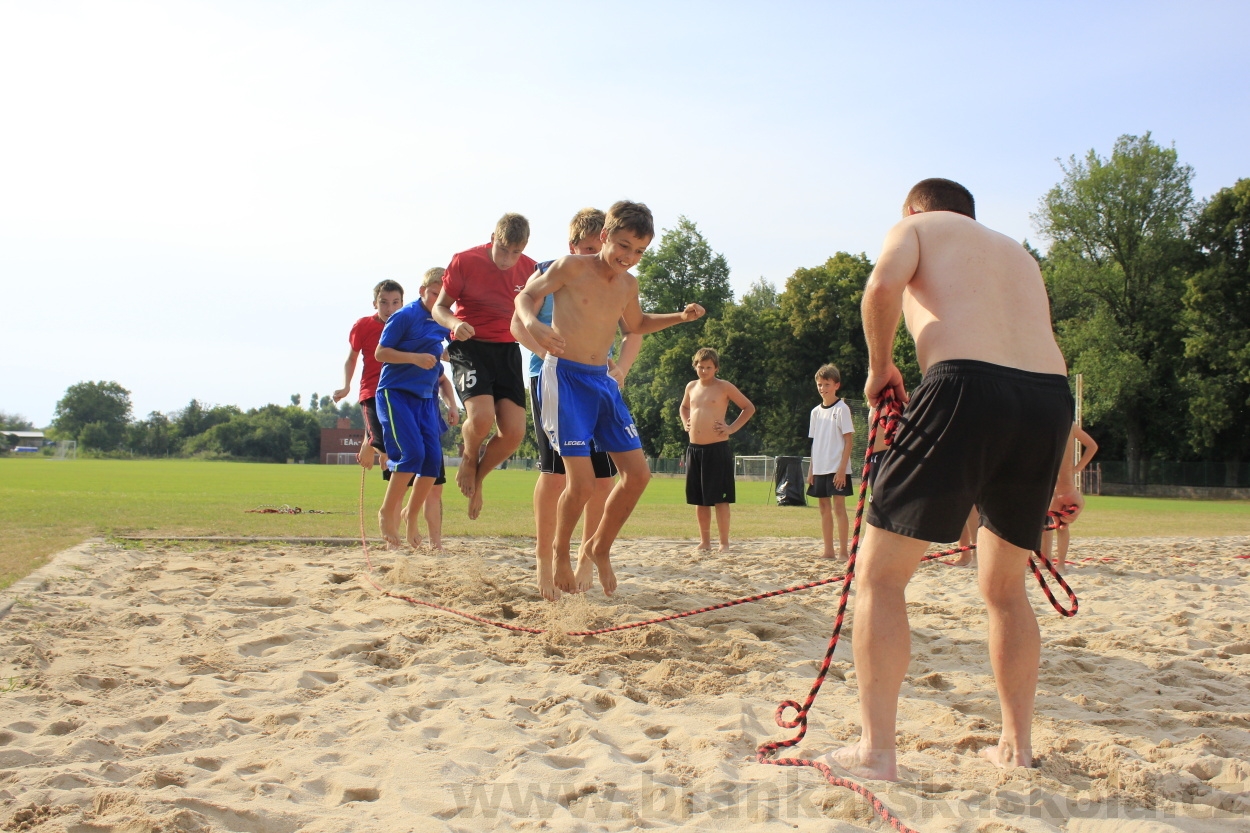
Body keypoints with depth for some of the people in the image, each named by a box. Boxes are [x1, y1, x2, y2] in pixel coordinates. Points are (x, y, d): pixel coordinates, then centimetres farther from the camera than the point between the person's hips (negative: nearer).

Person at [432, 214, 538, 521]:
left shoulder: (530, 270, 4)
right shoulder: (465, 262, -6)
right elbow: (439, 307, 1)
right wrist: (454, 323, -22)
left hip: (508, 351, 4)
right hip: (470, 347, -3)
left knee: (514, 431, -9)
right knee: (481, 416, -28)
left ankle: (476, 477, 21)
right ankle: (468, 459, 9)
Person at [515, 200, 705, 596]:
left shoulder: (628, 284, 10)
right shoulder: (571, 267, -7)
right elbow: (525, 297, -5)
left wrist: (679, 317, 15)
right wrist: (533, 325, -27)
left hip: (602, 381, 7)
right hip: (564, 377, -7)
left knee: (638, 474, 3)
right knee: (582, 481, -13)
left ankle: (598, 548, 22)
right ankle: (561, 555, 13)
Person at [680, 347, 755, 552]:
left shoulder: (724, 387, -2)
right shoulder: (691, 387, 13)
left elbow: (749, 408, 2)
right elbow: (684, 407, 33)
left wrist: (732, 428, -6)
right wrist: (685, 424, 15)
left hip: (717, 449, -5)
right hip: (694, 448, 5)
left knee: (720, 499, -4)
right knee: (699, 500, 8)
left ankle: (724, 543, 2)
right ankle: (705, 542, 16)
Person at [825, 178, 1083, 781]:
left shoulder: (917, 226, 18)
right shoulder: (1018, 252, 34)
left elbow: (882, 285, -7)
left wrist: (880, 366, 9)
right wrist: (1062, 476, 38)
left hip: (965, 388, -6)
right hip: (1050, 399, 6)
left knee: (880, 577, 2)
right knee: (1004, 589, 22)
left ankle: (875, 750, -2)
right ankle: (1016, 745, 25)